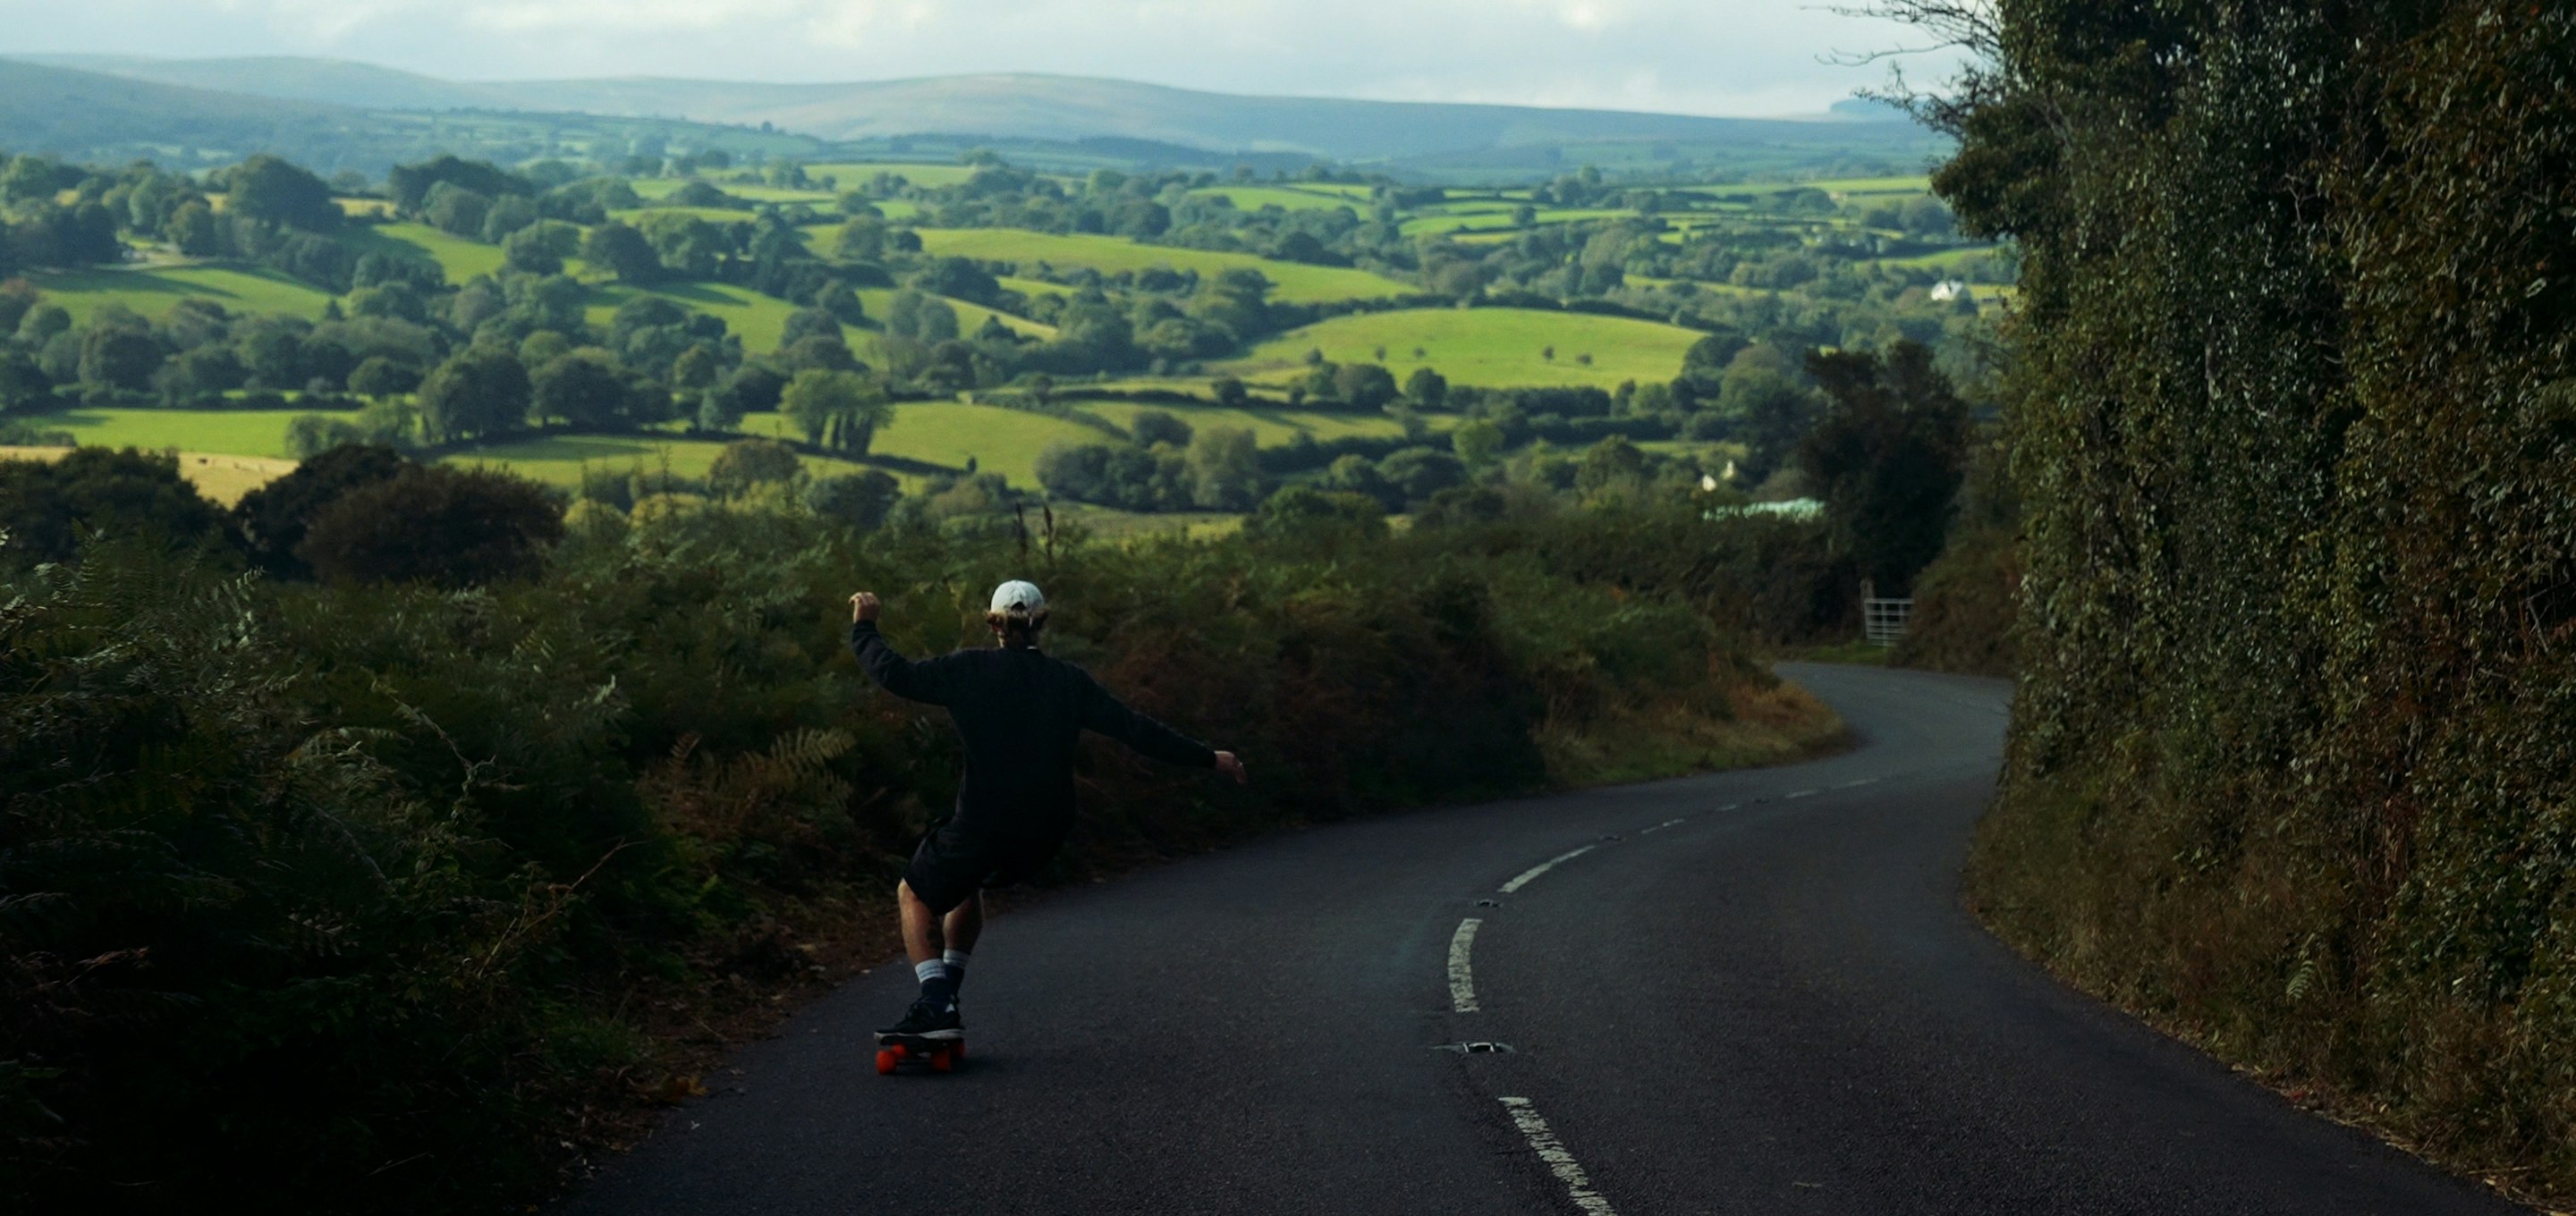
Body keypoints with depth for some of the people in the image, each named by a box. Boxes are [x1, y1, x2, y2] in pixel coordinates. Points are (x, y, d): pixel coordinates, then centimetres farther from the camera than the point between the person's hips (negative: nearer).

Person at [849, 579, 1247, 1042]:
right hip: (1043, 835, 5)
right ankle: (946, 997, 28)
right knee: (967, 885, 33)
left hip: (983, 827, -5)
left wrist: (863, 628, 6)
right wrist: (1208, 758, 7)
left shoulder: (972, 670, -7)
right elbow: (1135, 729, 0)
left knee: (915, 895, 17)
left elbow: (897, 676, -11)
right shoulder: (1069, 682, 2)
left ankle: (936, 1008, -1)